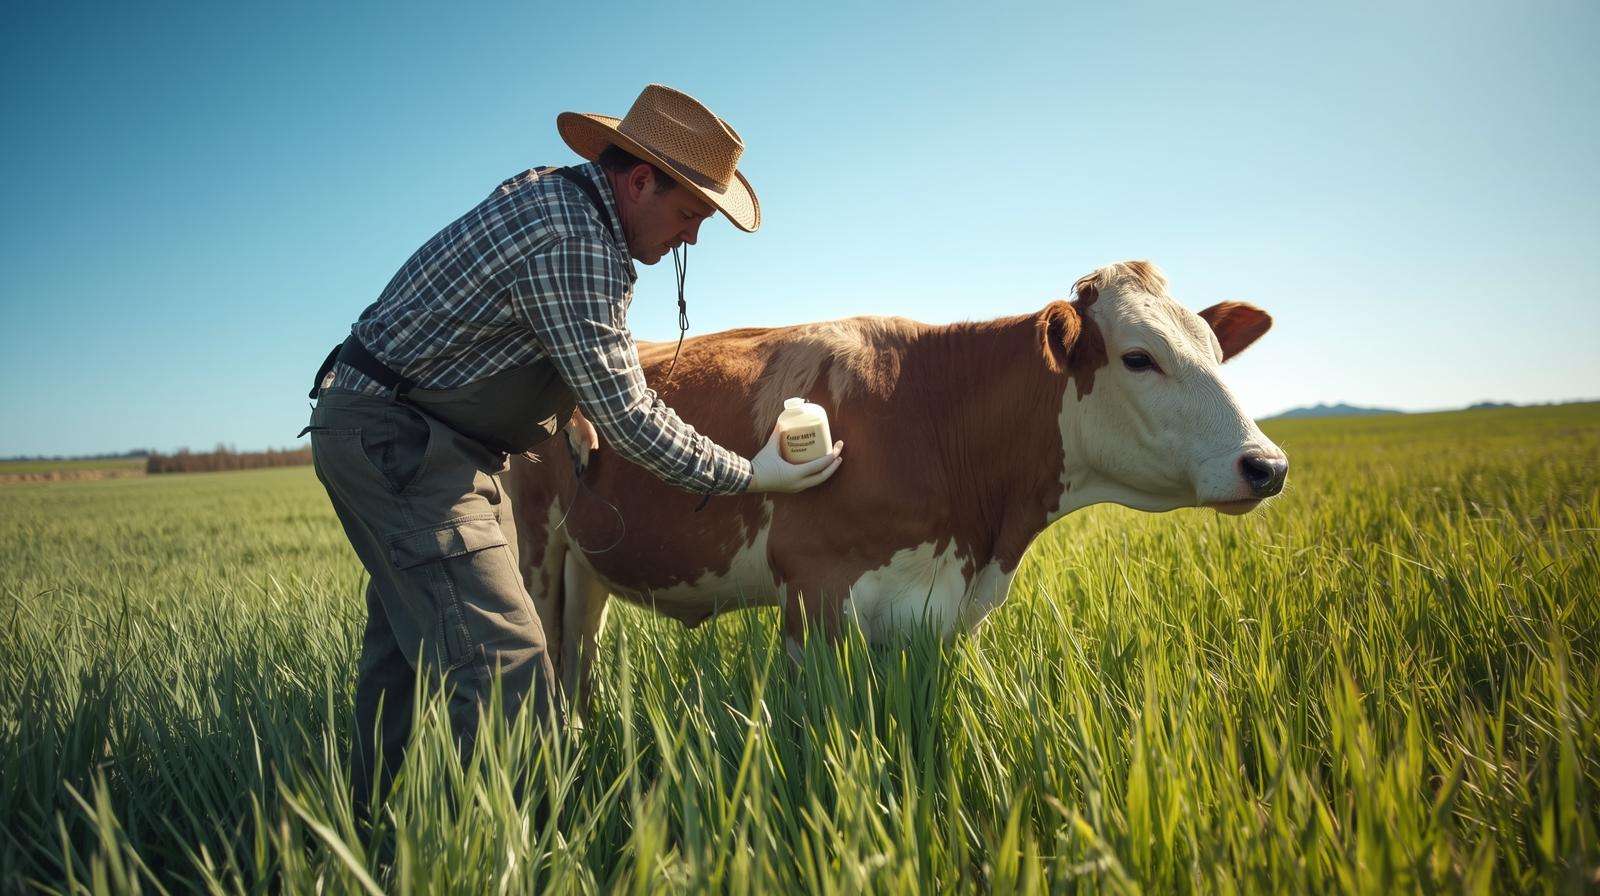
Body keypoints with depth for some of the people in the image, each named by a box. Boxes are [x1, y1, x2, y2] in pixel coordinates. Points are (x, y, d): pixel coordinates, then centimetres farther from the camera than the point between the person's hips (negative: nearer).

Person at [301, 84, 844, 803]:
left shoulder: (551, 191, 7)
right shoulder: (574, 240, -24)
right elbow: (628, 417, -22)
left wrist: (570, 403, 15)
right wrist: (747, 475, -14)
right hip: (399, 442, -11)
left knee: (408, 648, 18)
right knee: (504, 664, -16)